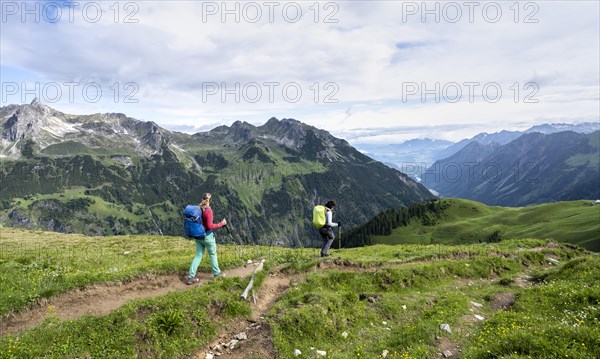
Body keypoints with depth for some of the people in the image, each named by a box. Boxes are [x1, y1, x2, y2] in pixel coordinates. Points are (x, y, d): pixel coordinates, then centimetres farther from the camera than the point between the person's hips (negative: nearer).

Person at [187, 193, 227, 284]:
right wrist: (221, 224, -15)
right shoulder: (208, 211, -23)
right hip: (207, 236, -6)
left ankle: (191, 276, 6)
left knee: (198, 255, 13)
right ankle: (216, 272, 31)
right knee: (213, 254, 16)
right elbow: (209, 226, -24)